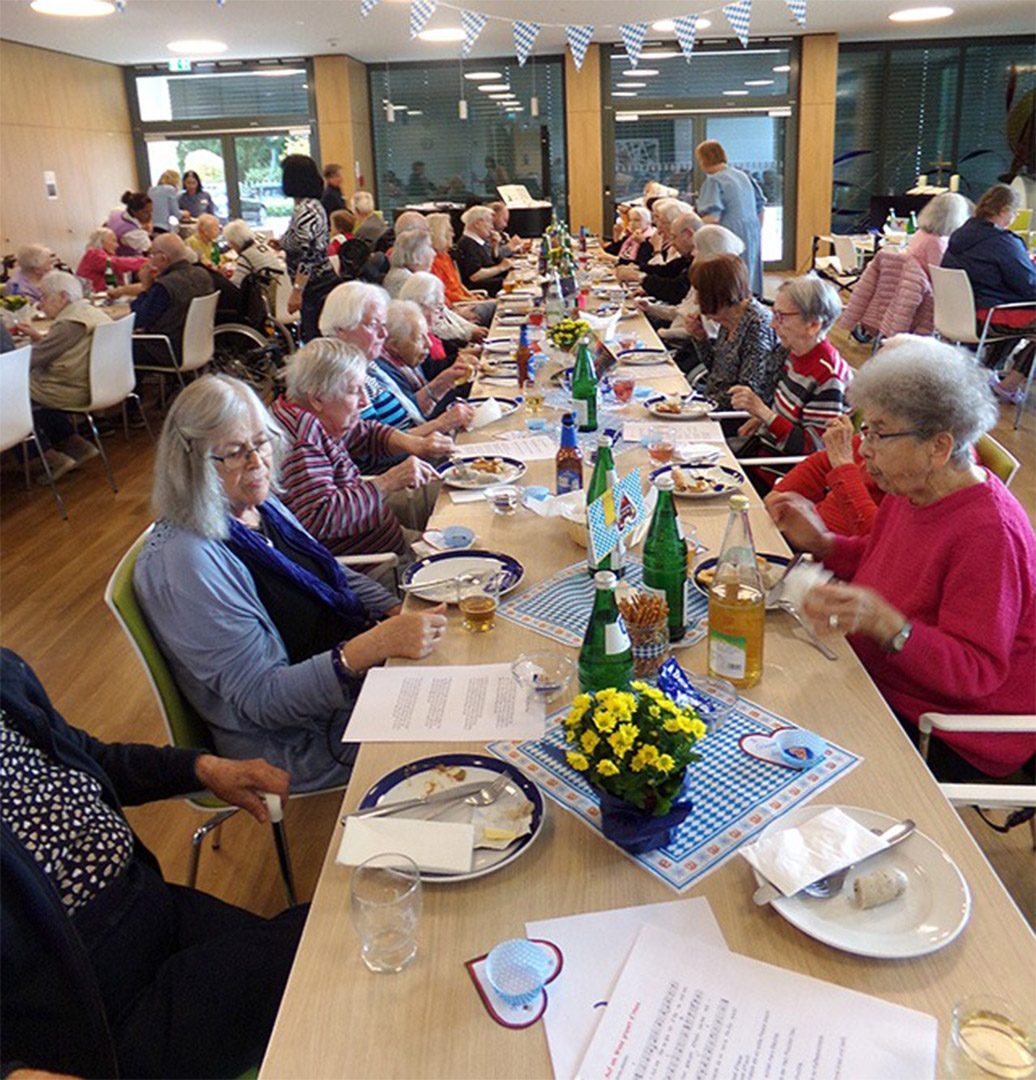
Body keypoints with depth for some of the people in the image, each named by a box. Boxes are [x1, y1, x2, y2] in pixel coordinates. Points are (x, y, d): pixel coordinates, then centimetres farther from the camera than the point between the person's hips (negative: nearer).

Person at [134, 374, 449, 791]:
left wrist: (399, 615, -3)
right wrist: (374, 645, -35)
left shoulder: (258, 504, 3)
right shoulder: (181, 562, -24)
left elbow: (336, 577, 16)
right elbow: (262, 698, -25)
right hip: (295, 740, -8)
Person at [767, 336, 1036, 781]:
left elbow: (976, 670, -28)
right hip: (884, 685, 8)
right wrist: (821, 542, -2)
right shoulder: (912, 489, -1)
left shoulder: (988, 534, -28)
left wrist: (883, 623, -43)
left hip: (953, 739, -8)